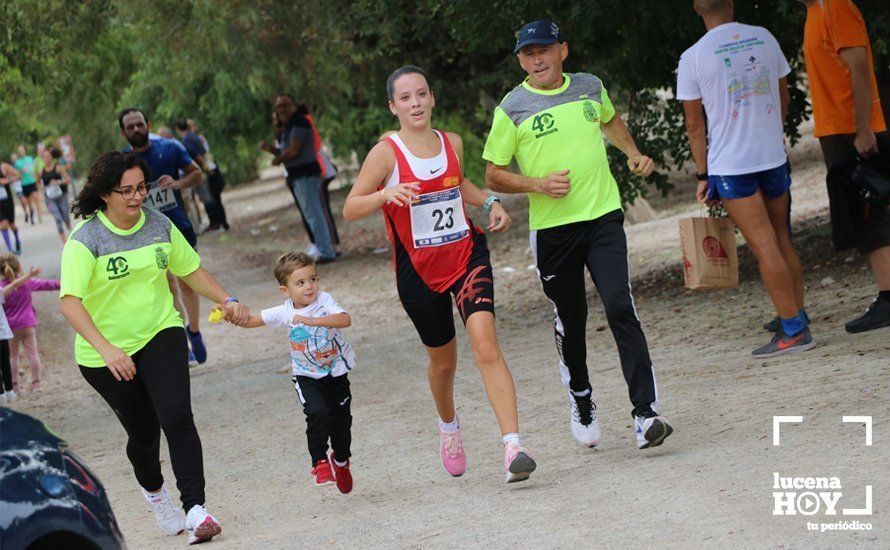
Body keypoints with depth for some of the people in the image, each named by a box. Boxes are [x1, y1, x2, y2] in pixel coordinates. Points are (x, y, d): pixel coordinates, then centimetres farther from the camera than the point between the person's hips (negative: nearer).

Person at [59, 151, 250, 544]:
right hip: (105, 354, -2)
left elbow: (190, 270, 13)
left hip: (160, 335, 2)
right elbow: (70, 302, -27)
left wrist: (226, 301, -2)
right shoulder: (85, 240, -17)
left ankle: (195, 509, -19)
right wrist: (106, 349, -39)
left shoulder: (159, 225, -2)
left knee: (177, 417, -18)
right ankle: (152, 489, 42)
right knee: (143, 433, 8)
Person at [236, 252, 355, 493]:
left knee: (341, 420, 10)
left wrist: (312, 320, -46)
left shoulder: (324, 300, -19)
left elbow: (345, 320, -36)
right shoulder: (284, 313, -13)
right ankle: (319, 461, -5)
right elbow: (251, 321, -6)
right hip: (307, 376, 0)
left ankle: (341, 462, 39)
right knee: (318, 414, -24)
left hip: (336, 371, 0)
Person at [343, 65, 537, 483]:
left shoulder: (452, 143, 4)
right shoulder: (386, 153, -10)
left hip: (467, 255, 1)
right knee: (442, 358, 14)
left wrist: (489, 202, 9)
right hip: (418, 271, -1)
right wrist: (386, 193, -28)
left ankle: (513, 447, -26)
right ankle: (448, 425, 48)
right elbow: (349, 209, -10)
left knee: (485, 345, -19)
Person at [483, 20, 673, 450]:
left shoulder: (590, 87, 7)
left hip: (604, 218, 1)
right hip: (552, 228, -1)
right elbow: (493, 176, 1)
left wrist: (633, 153, 15)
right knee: (570, 322, 10)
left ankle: (645, 414, -16)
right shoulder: (512, 109, -4)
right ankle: (581, 403, 34)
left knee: (621, 309, -14)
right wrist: (538, 184, -14)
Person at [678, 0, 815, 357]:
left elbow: (695, 124, -3)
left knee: (765, 247, -5)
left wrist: (702, 175, 5)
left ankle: (793, 330, -6)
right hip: (774, 157, 4)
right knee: (782, 241, 14)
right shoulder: (764, 38, 5)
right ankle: (797, 320, 16)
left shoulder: (693, 58, -7)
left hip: (731, 165, -4)